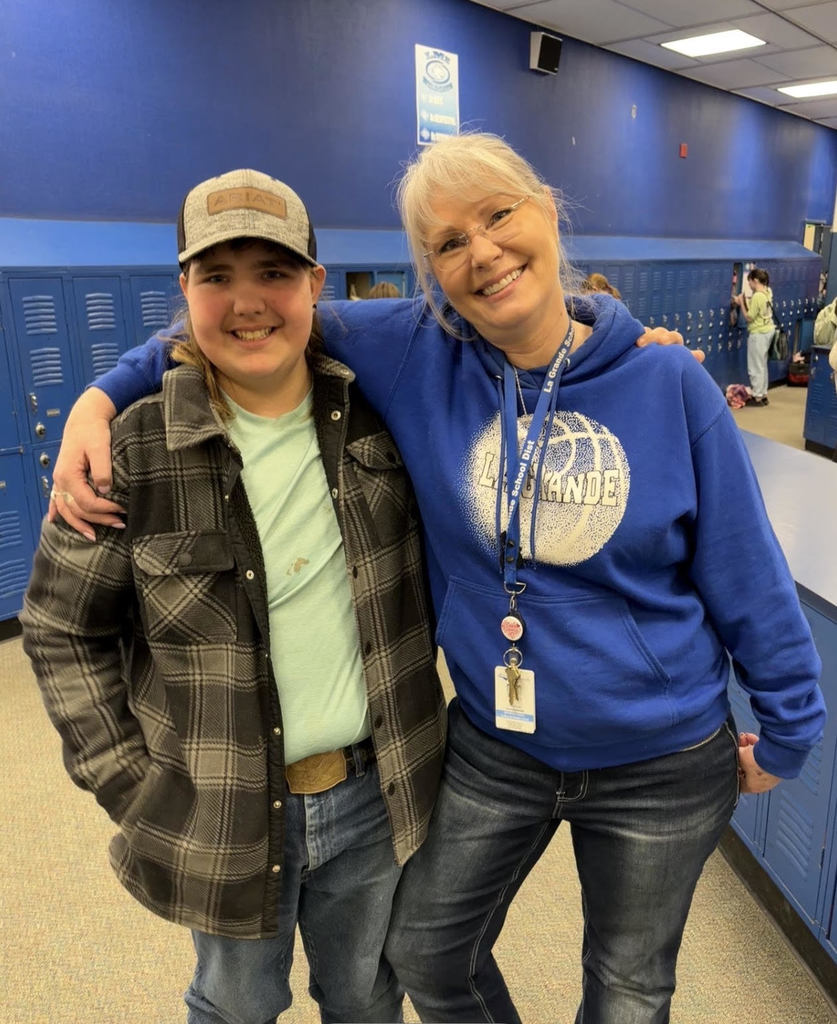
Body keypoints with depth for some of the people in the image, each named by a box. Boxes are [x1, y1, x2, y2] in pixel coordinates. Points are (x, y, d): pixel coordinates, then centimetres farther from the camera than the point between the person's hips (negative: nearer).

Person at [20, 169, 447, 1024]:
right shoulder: (135, 450, -13)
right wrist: (125, 782, -7)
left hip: (373, 796, 2)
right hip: (222, 818, -1)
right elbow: (61, 628, -4)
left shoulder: (374, 416, -6)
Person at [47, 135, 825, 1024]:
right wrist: (103, 396, -13)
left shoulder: (668, 383, -14)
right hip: (494, 751, 2)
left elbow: (747, 574, -7)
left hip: (660, 768, -1)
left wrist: (786, 730, 1)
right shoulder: (416, 353, -13)